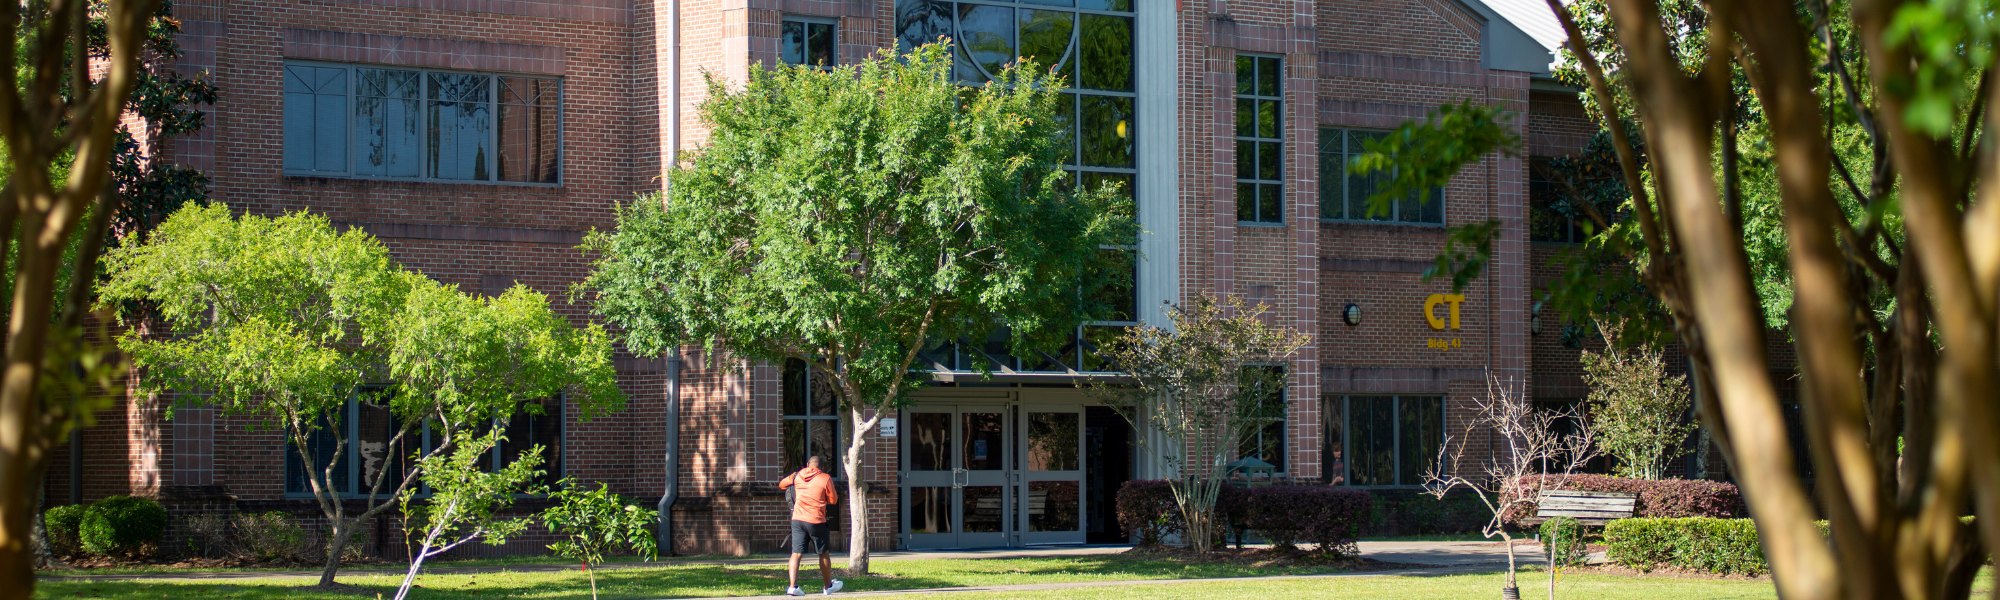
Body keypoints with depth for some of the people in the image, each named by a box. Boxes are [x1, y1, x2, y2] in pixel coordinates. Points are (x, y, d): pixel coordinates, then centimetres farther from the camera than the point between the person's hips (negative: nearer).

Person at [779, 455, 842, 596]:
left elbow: (781, 484, 22)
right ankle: (827, 586, 23)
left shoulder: (798, 475, 7)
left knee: (796, 553, 1)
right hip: (816, 521, -3)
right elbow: (833, 500, -1)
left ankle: (793, 586, -13)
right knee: (823, 554, 13)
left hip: (798, 519, 3)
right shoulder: (825, 479, -4)